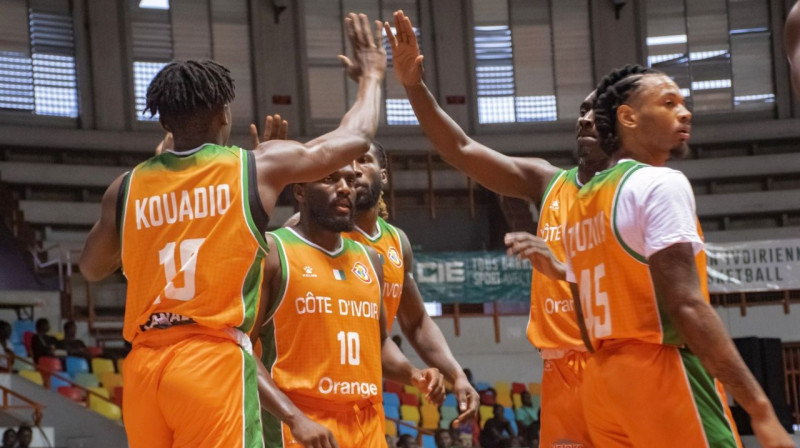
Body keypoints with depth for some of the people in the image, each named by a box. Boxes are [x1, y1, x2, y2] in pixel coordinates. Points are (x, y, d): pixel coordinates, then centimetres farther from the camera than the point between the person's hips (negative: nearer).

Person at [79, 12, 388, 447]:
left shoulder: (127, 187, 10)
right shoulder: (259, 166, 2)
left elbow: (91, 268, 27)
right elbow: (355, 137, 15)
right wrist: (372, 75, 34)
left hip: (143, 366, 5)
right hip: (214, 361, -4)